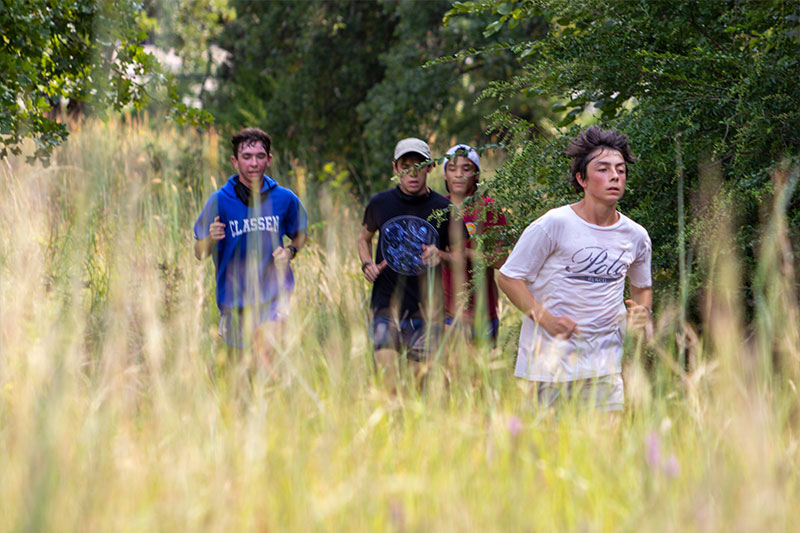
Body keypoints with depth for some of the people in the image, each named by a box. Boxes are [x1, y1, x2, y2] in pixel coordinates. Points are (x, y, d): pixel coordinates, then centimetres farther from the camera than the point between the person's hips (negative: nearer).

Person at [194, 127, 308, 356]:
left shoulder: (284, 199, -2)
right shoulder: (219, 201, -7)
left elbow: (300, 234, 17)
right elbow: (199, 253, -5)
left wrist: (290, 251, -6)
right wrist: (211, 239, -27)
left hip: (272, 292, -1)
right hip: (234, 292, 1)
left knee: (264, 352, -20)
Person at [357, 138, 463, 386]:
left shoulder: (444, 209, 1)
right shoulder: (380, 203, 4)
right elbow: (364, 238, 23)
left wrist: (441, 256, -11)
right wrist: (367, 264, 4)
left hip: (426, 307, 0)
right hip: (386, 302, 0)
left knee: (422, 379, 0)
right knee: (386, 378, -12)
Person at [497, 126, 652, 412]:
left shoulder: (635, 236, 8)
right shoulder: (553, 225, -8)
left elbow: (641, 287, 26)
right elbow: (508, 277, -4)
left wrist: (643, 311, 3)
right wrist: (546, 318, -15)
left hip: (604, 367, 4)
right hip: (549, 364, -4)